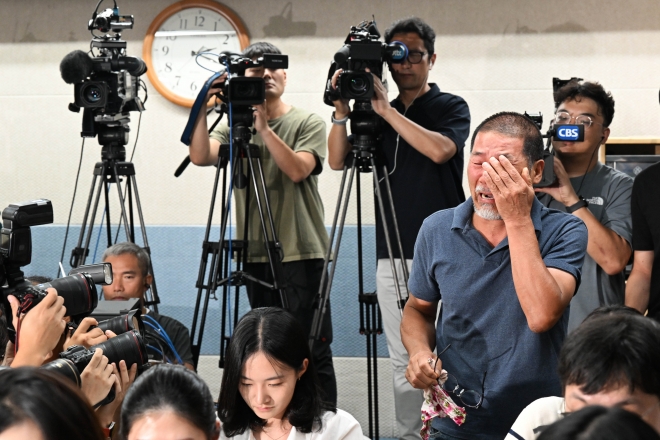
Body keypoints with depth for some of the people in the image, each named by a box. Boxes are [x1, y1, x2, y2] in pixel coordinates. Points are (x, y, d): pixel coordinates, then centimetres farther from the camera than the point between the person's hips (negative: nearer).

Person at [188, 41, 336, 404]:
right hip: (255, 255, 4)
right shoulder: (235, 126, 11)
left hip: (301, 254, -4)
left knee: (311, 350, -6)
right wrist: (203, 108, -16)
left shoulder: (307, 124, 1)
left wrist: (263, 127, -18)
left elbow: (298, 170, -16)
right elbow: (200, 156, -6)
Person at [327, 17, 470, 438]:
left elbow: (439, 149, -18)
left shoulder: (451, 107, 2)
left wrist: (387, 110, -17)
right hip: (392, 255, 4)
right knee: (404, 361, 6)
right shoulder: (378, 114, 15)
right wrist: (342, 112, -11)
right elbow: (338, 160, 4)